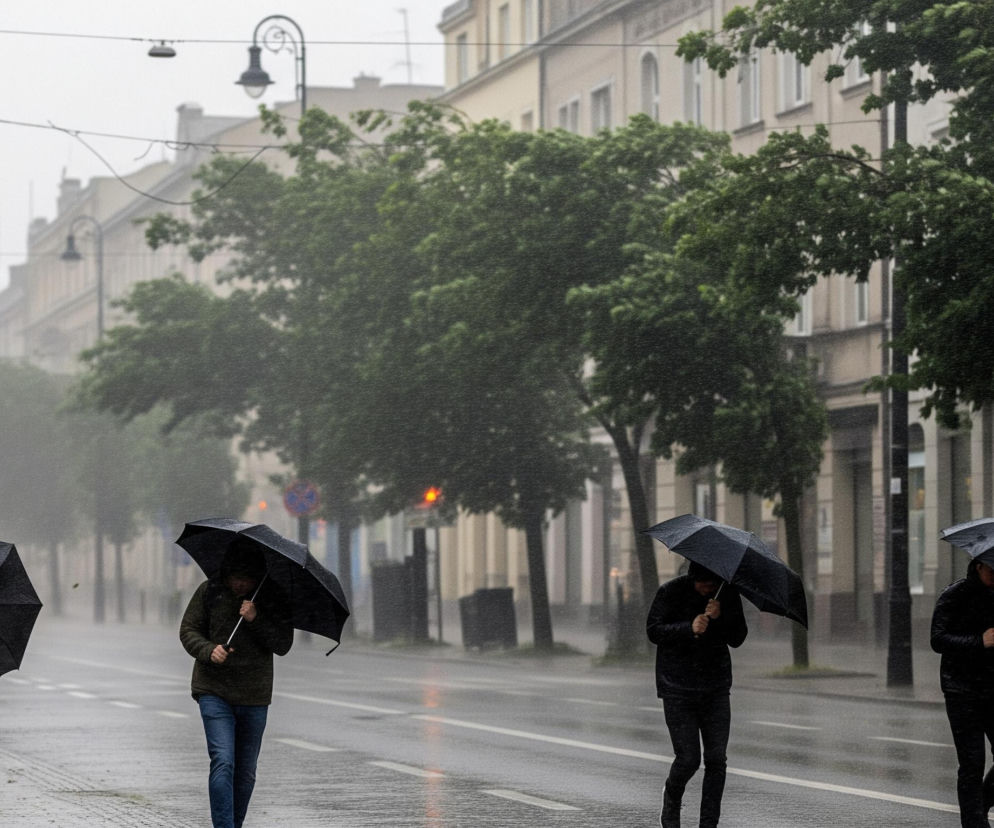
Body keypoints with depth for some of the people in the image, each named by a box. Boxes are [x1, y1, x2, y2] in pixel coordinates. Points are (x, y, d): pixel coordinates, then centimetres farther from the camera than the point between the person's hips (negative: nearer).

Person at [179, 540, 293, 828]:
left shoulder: (273, 599, -1)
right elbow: (188, 630, 3)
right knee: (223, 763, -17)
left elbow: (283, 645, -6)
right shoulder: (209, 591, -1)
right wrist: (209, 651, -17)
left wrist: (256, 620, -20)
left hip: (254, 696, 2)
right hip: (214, 691, -2)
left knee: (246, 772, 10)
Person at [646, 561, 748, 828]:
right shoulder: (670, 592, -7)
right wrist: (689, 629, -26)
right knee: (688, 758, -7)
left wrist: (720, 617, -21)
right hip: (678, 689, -3)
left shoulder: (728, 595, 1)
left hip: (716, 689, 3)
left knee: (716, 759, -4)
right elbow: (653, 630, -12)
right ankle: (672, 797, 26)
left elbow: (737, 638, -2)